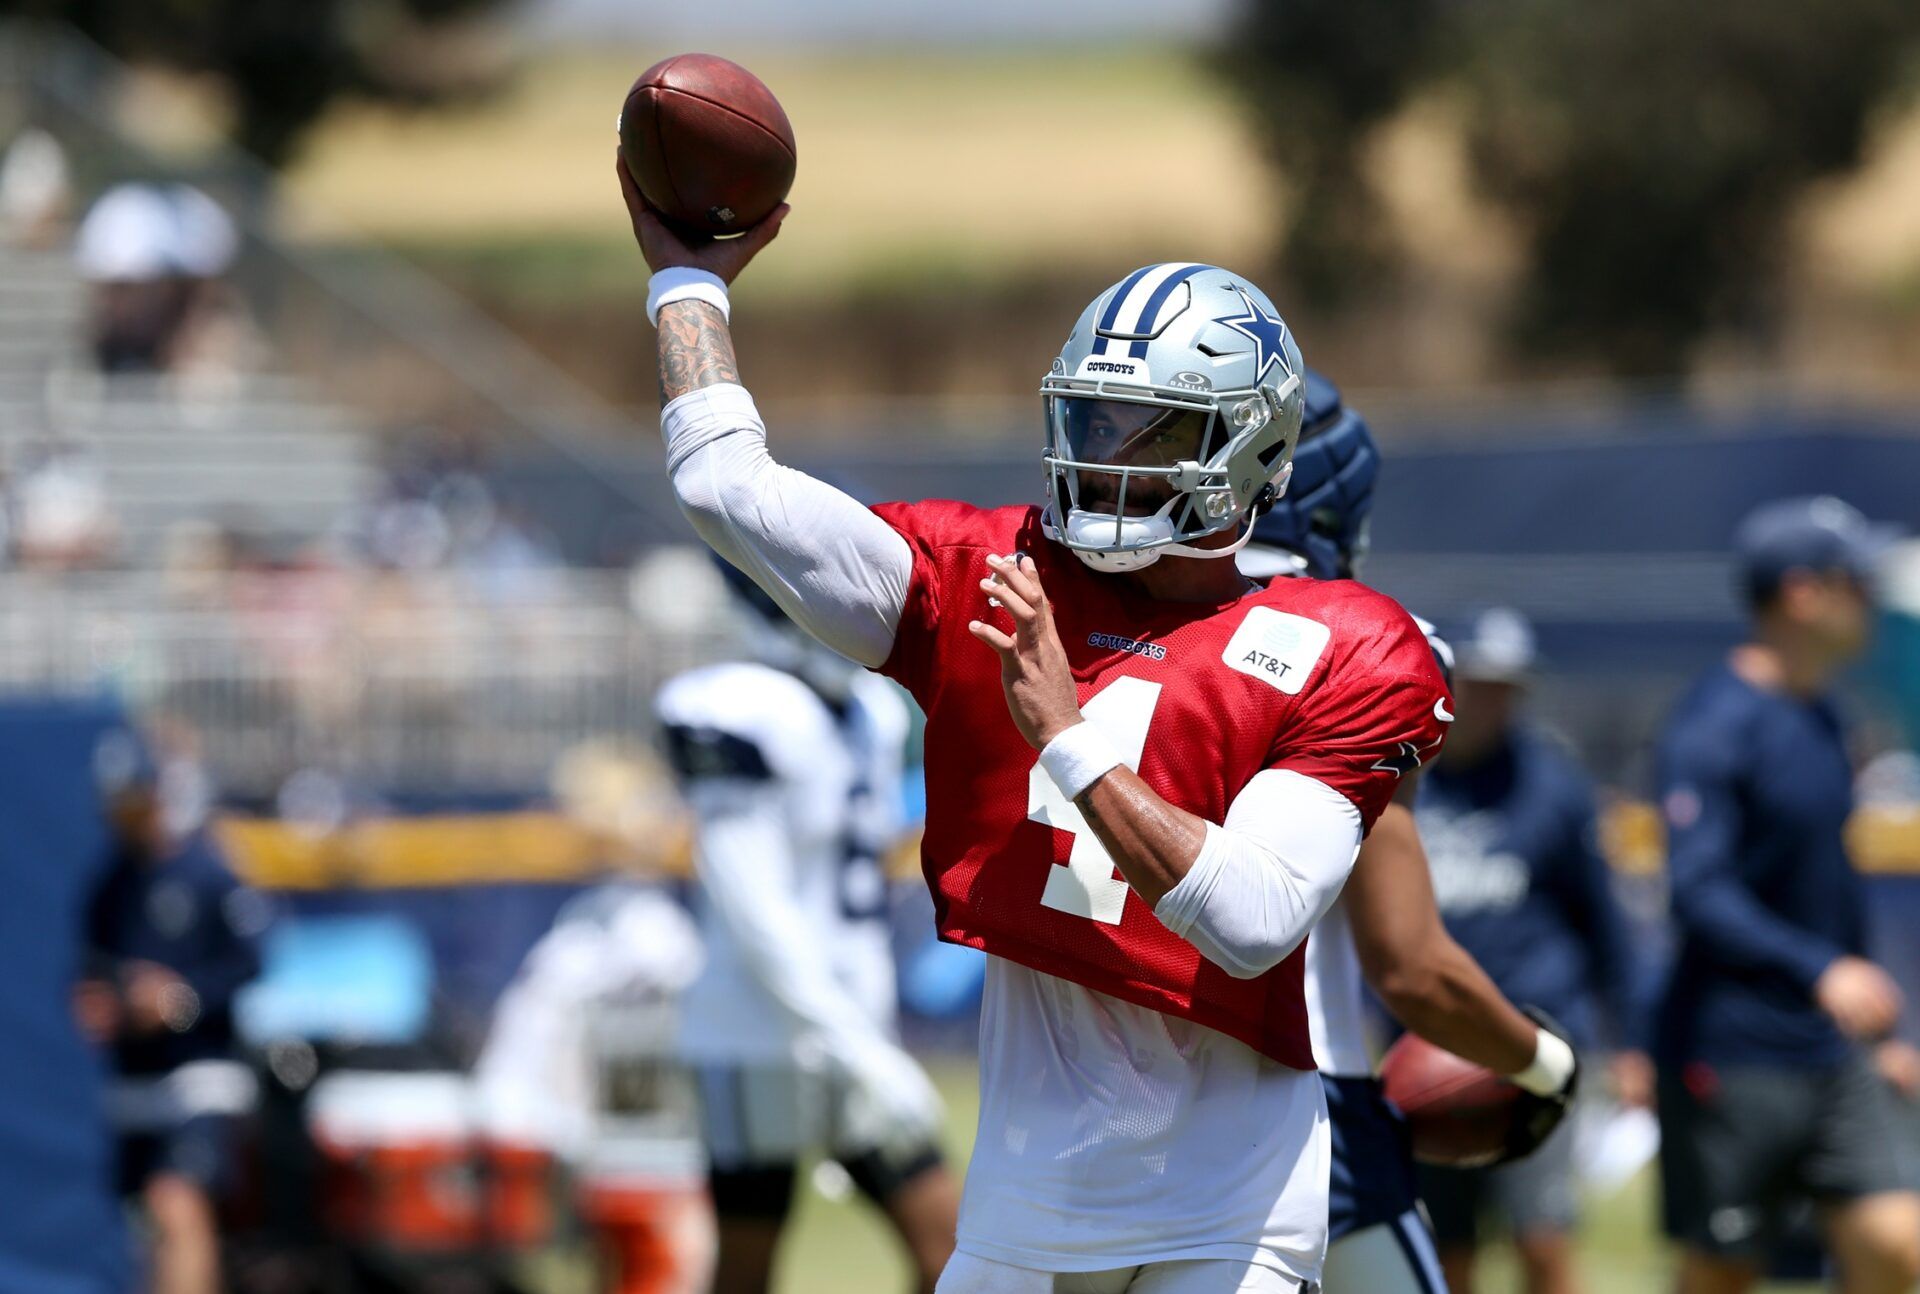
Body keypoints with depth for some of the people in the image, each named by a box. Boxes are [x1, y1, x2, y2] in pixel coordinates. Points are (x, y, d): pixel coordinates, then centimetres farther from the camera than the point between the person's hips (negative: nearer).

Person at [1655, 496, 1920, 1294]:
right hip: (1731, 1059, -8)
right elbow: (1698, 892, -24)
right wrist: (1820, 971, -36)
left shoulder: (1820, 717, 13)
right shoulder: (1712, 726, -14)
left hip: (1829, 1050, 8)